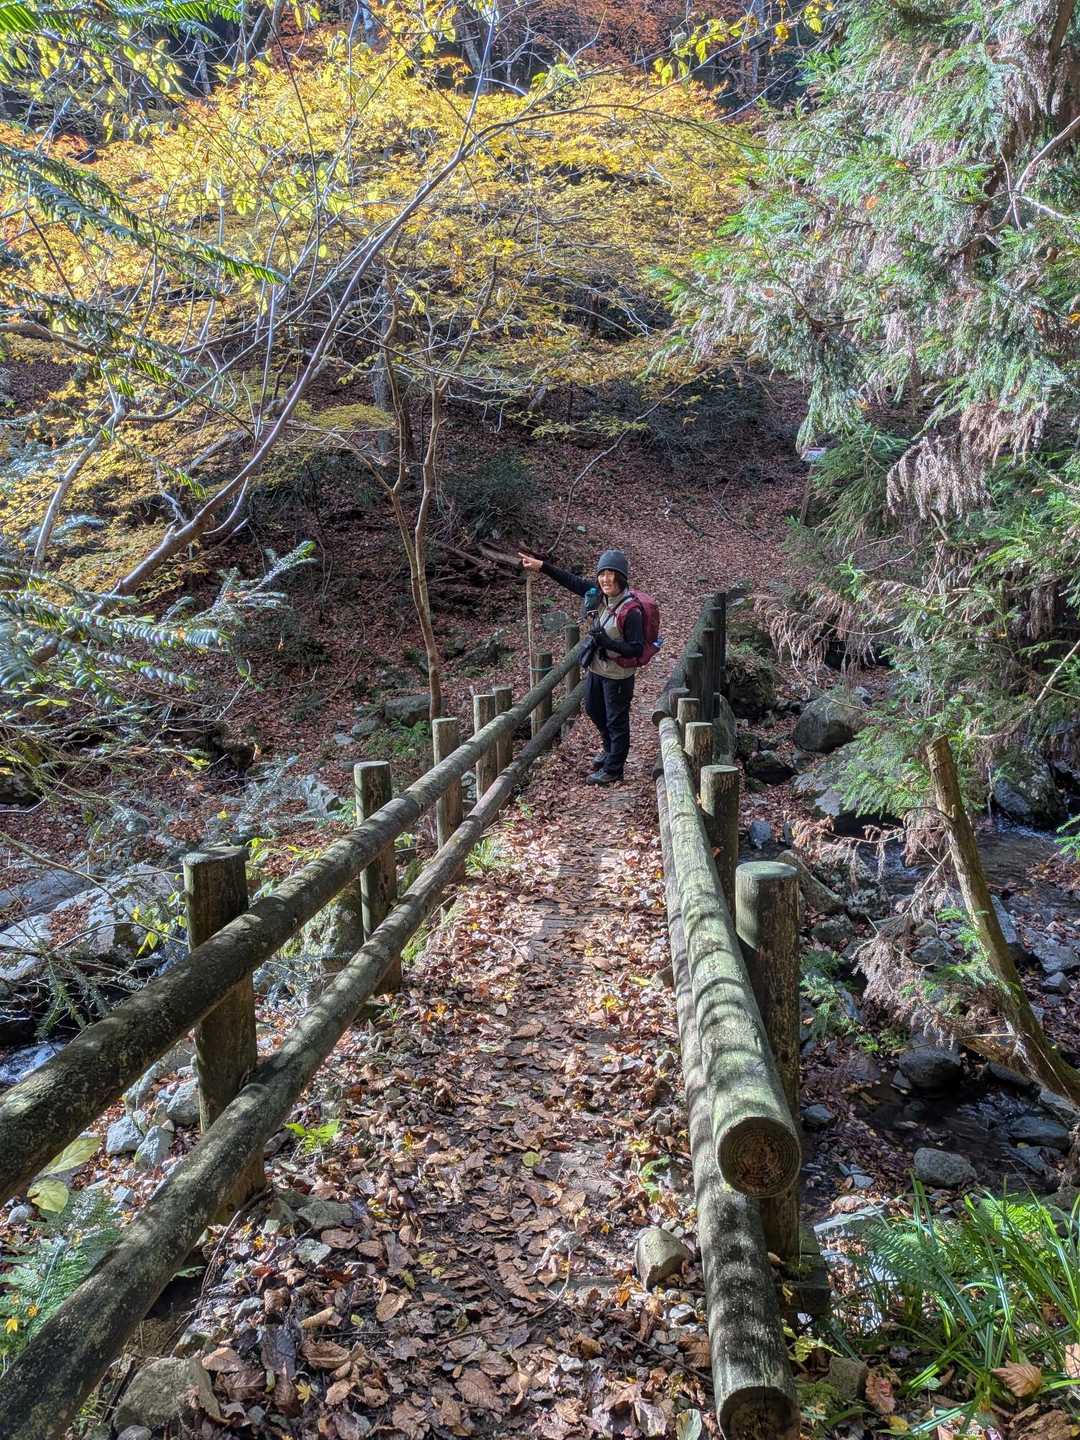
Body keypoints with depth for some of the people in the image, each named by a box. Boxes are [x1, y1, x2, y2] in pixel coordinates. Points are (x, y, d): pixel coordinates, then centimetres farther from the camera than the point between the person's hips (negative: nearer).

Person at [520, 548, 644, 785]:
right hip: (595, 667, 8)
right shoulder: (596, 594, -7)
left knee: (616, 720, 7)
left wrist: (608, 643, -34)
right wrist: (542, 566, 6)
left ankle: (612, 770, 23)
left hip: (618, 674, -8)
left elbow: (637, 649, -25)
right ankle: (610, 749, 51)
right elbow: (571, 580, 6)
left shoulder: (630, 610, -27)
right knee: (594, 711, 27)